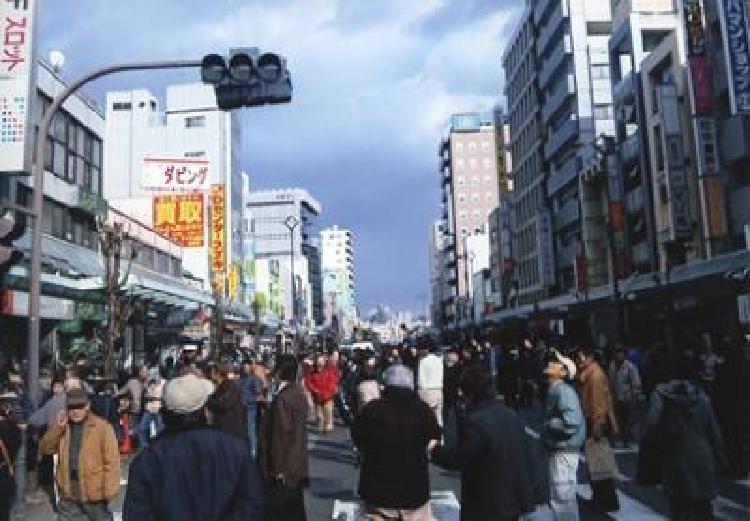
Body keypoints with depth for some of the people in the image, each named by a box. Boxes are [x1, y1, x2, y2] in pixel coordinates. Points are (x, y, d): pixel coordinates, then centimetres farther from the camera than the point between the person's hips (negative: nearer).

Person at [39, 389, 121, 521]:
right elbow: (45, 449, 2)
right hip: (68, 495, 5)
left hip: (95, 493, -5)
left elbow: (111, 461, -12)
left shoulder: (102, 427, -11)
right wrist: (58, 427, -12)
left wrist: (109, 491, -16)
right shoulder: (63, 428, 8)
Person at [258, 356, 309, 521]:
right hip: (298, 463, 8)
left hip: (284, 465, -8)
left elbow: (280, 433, -20)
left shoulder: (282, 398, -21)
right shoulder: (300, 394, 3)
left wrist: (278, 467, -14)